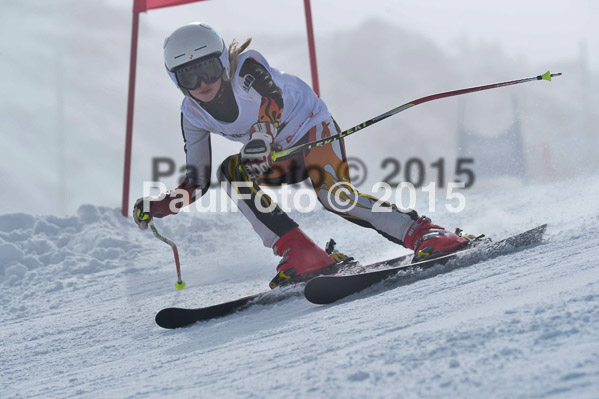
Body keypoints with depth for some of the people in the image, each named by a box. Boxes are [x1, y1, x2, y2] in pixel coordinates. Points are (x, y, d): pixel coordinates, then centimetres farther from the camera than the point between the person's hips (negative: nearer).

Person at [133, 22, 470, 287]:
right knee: (231, 171, -21)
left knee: (332, 193, -32)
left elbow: (272, 96, -42)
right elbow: (198, 182, 0)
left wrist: (262, 133, -58)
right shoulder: (193, 115, -6)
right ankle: (302, 255, -28)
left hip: (314, 128, -6)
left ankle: (423, 233, -28)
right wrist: (155, 208, -12)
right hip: (283, 158, 6)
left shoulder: (245, 67, -23)